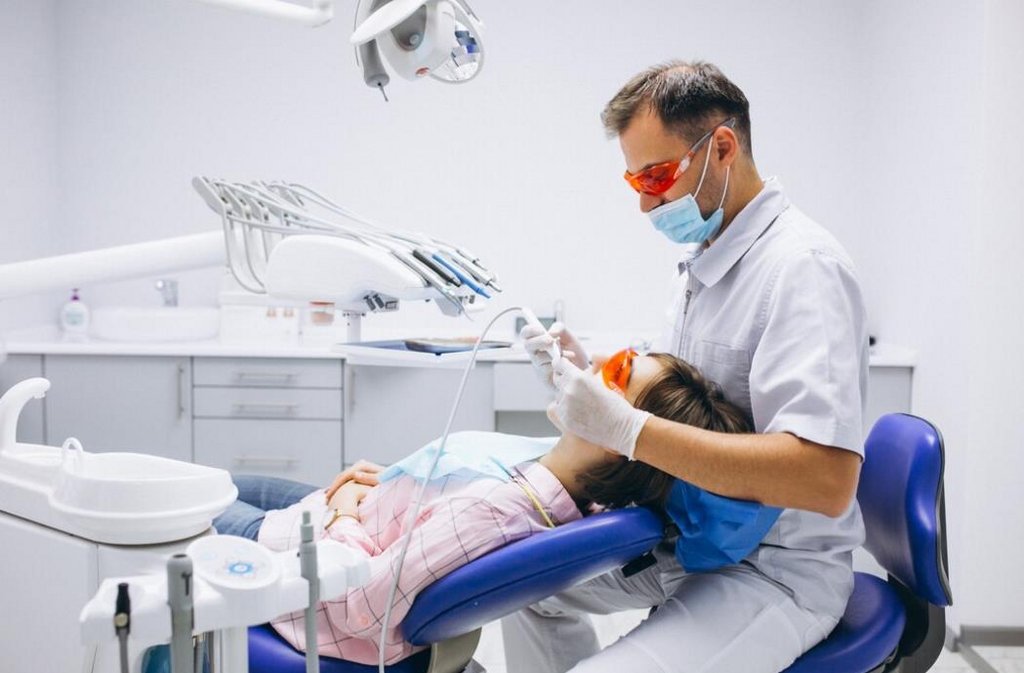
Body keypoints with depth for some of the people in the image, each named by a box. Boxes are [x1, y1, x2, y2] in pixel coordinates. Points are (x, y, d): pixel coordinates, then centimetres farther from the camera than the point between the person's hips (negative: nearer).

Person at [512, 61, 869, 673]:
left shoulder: (802, 266, -22)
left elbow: (826, 479, -33)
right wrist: (592, 373, -3)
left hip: (775, 570, -9)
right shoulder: (705, 259, 8)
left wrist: (626, 427, -34)